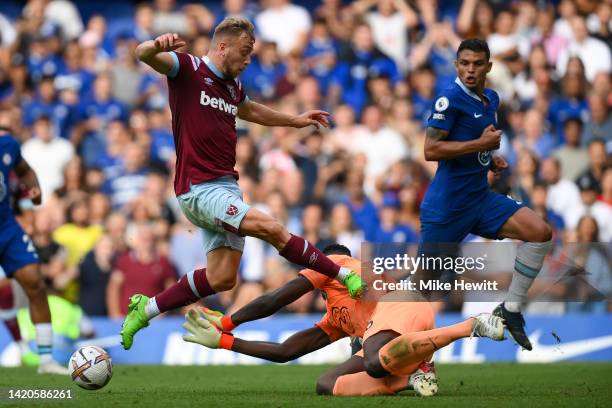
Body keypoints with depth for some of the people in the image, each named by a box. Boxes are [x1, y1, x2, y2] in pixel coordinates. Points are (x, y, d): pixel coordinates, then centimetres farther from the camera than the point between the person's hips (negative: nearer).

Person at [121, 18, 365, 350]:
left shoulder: (232, 86, 17)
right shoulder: (188, 69, -6)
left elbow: (250, 111, 40)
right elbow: (143, 54, -22)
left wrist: (295, 121, 45)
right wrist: (157, 45, -46)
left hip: (226, 187, 9)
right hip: (199, 188, -9)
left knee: (222, 278, 3)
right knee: (271, 228, -22)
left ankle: (145, 309, 15)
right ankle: (345, 276, -16)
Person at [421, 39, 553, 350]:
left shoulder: (491, 99, 10)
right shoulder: (451, 99, -15)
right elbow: (431, 150, -22)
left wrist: (491, 159, 9)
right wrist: (481, 143, -21)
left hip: (480, 199, 7)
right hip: (446, 205, -7)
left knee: (541, 233, -10)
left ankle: (511, 309, 1)